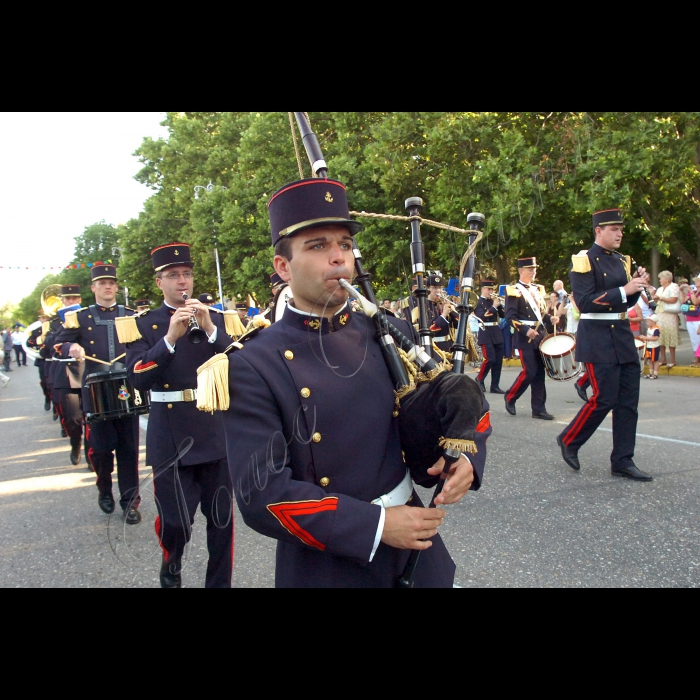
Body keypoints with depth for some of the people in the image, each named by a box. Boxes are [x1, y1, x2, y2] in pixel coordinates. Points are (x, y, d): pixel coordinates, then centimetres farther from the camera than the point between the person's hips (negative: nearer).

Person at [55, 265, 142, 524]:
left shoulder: (132, 316, 10)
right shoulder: (79, 318, 8)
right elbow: (61, 343, 7)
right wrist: (72, 348, -15)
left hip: (128, 389, 1)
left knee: (128, 447, 1)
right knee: (100, 446, 2)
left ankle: (130, 501, 10)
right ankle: (104, 489, 30)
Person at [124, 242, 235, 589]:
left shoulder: (217, 318, 8)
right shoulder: (143, 324, 2)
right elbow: (137, 378, -11)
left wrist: (210, 329, -16)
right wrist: (170, 337, -21)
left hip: (216, 432, 2)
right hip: (171, 438, -2)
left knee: (221, 518, 7)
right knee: (174, 521, 3)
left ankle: (219, 582, 24)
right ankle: (171, 570, 35)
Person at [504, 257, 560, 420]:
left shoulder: (538, 289, 16)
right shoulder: (514, 291, -7)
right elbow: (510, 317, -13)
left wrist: (550, 318, 2)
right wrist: (526, 330, -22)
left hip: (541, 336, 7)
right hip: (525, 338, -7)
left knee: (540, 373, 5)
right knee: (529, 373, -9)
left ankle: (539, 409, 9)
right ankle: (510, 398, 13)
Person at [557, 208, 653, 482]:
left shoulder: (622, 261, 15)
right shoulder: (585, 260, -7)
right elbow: (585, 302, -17)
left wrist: (637, 286, 1)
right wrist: (624, 290, -20)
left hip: (623, 336, 8)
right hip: (598, 339, -8)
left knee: (629, 401, 5)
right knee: (604, 399, -8)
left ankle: (622, 462, 11)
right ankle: (569, 441, 14)